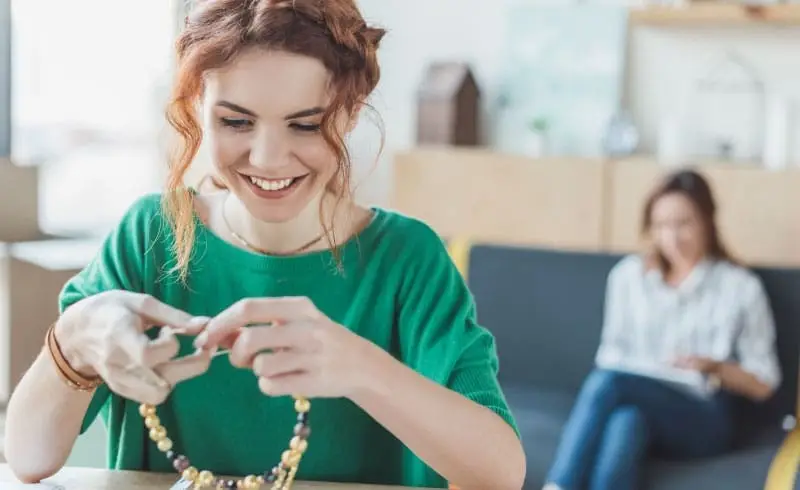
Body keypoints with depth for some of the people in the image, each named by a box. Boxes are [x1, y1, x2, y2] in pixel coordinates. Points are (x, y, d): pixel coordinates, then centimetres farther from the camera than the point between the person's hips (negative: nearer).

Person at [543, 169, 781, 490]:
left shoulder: (740, 287, 4)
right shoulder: (628, 275, 12)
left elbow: (763, 384, 8)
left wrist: (714, 367, -11)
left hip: (700, 422, -2)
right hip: (637, 405, 3)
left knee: (607, 382, -33)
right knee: (625, 422, -38)